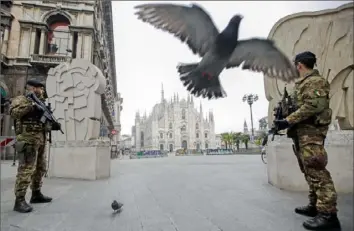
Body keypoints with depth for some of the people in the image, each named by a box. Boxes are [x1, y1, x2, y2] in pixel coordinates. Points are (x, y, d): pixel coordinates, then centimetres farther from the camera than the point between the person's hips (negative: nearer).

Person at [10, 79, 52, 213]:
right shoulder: (21, 99, -2)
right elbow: (13, 112, -22)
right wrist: (31, 105, -24)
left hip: (40, 140, 9)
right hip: (28, 139, -9)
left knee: (40, 168, 14)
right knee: (26, 169, -10)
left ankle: (36, 194, 26)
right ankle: (19, 201, -4)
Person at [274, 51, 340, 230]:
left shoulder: (315, 81, -7)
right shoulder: (302, 83, 22)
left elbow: (312, 106, -20)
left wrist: (287, 121, -22)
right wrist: (285, 119, 9)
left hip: (310, 132, -10)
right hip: (302, 132, 10)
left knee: (316, 170, -12)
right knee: (309, 170, 12)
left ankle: (328, 214, -8)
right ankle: (315, 206, 21)